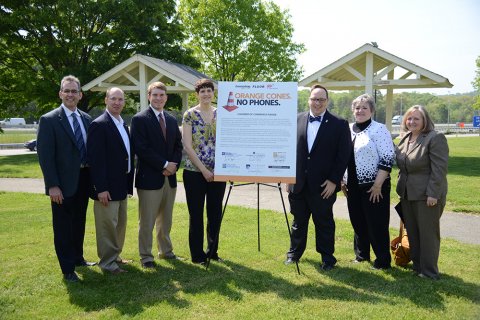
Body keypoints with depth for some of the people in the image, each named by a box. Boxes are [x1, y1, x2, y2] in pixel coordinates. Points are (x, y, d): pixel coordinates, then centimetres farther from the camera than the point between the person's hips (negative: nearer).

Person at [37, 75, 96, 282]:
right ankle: (68, 269, 16)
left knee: (79, 223, 19)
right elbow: (45, 155, -13)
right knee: (63, 227, 4)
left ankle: (78, 258, 36)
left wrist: (92, 178, 7)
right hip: (63, 182, -6)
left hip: (83, 180, 6)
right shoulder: (49, 120, -10)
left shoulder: (86, 119, 7)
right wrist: (52, 186, -18)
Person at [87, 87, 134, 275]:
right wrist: (101, 188, -23)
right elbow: (95, 159, -20)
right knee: (108, 224, 1)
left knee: (120, 224, 19)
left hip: (122, 185, 9)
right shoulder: (99, 125, -15)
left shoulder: (123, 124, 12)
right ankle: (107, 262, 14)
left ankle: (115, 256, 33)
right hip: (107, 187, -9)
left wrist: (128, 183, 14)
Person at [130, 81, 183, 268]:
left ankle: (165, 251, 31)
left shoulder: (172, 120, 13)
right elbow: (141, 149, -15)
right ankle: (146, 256, 15)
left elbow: (178, 146, 14)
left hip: (170, 177, 6)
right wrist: (164, 164, -15)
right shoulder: (140, 119, -7)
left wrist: (173, 165, -5)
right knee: (147, 221, 2)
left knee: (166, 219, 17)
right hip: (149, 178, -6)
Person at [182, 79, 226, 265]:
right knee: (196, 215, 5)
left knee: (215, 213, 10)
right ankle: (197, 255, 19)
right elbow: (187, 145, -8)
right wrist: (203, 169, -12)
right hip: (195, 172, -3)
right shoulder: (190, 115, -3)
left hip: (217, 172, 4)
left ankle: (212, 251, 28)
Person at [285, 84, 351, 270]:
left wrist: (334, 181, -10)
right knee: (298, 221, 17)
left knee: (324, 223, 10)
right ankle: (294, 253, 34)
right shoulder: (297, 120, 4)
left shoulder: (339, 124, -3)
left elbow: (343, 155, -5)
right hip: (298, 183, 3)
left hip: (324, 185, -3)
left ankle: (327, 257, 25)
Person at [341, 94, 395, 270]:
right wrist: (342, 181, 13)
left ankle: (383, 260, 16)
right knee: (357, 222, 15)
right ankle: (361, 254, 31)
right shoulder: (348, 129, 9)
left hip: (373, 186, -6)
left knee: (377, 224, 2)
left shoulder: (379, 129, -8)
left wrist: (377, 185, -16)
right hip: (353, 186, 6)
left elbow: (387, 159, -13)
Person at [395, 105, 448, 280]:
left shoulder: (435, 138, -12)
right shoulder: (405, 139, 11)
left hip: (426, 195, -7)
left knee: (428, 233, 3)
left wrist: (433, 194, -20)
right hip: (407, 194, 7)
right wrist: (402, 189, 13)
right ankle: (417, 264, 29)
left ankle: (429, 271, 15)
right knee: (412, 232, 15)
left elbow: (439, 168, -16)